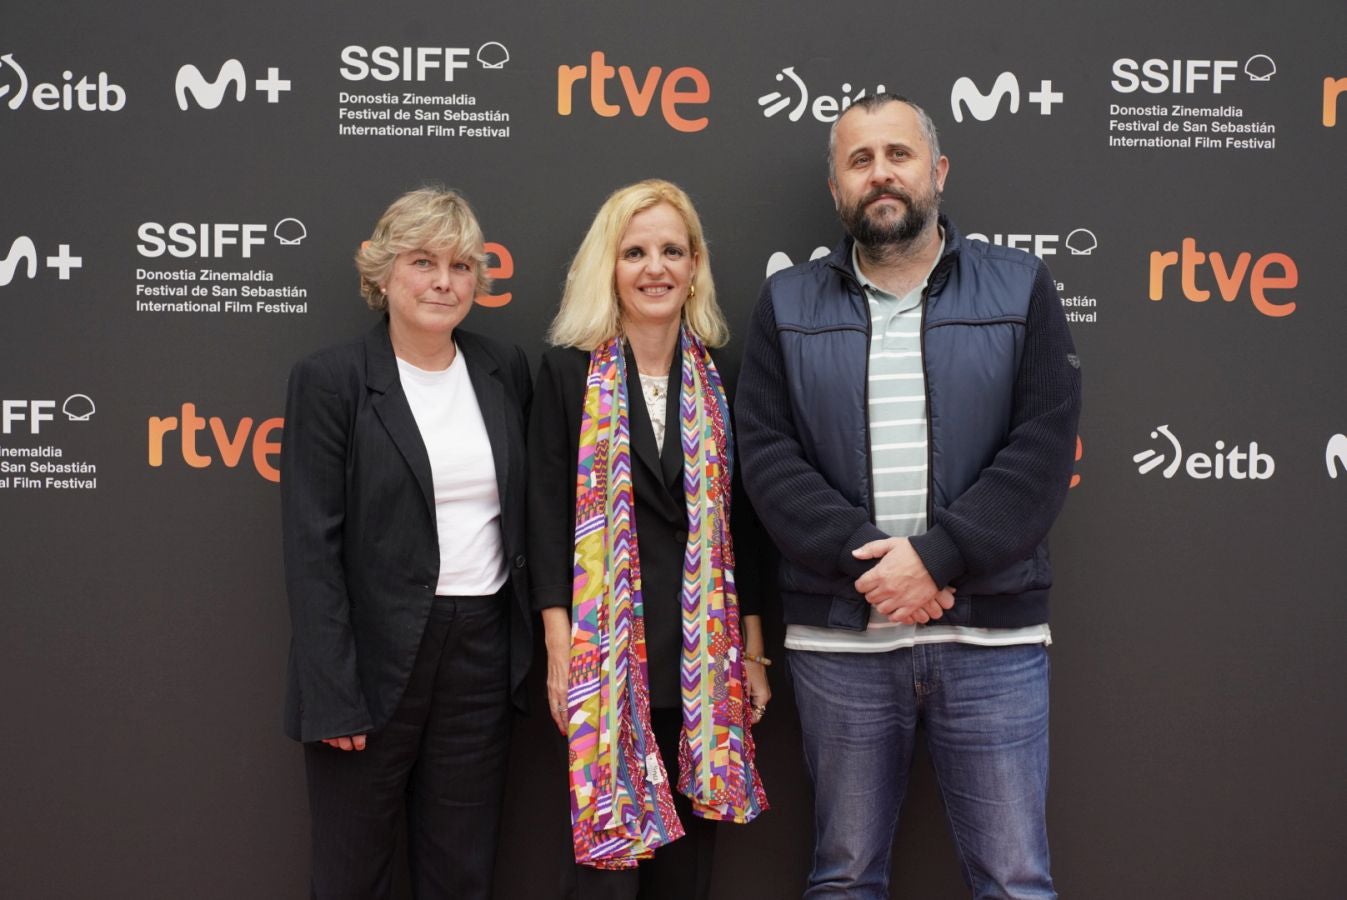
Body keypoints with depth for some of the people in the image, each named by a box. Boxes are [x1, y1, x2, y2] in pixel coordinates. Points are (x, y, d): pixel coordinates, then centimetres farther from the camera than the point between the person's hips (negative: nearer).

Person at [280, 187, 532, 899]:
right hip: (375, 654, -3)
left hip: (482, 647, 4)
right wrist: (332, 695, -14)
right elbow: (312, 545, -11)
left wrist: (531, 646, 6)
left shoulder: (505, 371, 6)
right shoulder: (330, 380, -7)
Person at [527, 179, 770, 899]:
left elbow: (741, 519, 9)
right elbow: (548, 515, -4)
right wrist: (560, 651, -9)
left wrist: (753, 650, 7)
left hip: (705, 651, 3)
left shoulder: (718, 377, 7)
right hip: (605, 652, -3)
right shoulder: (568, 369, -1)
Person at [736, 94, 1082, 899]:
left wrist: (936, 556, -16)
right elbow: (768, 454, -1)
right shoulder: (788, 305, 7)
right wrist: (862, 559, -15)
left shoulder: (1020, 289, 4)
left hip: (993, 634, -1)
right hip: (838, 636, 1)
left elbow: (1043, 446, -5)